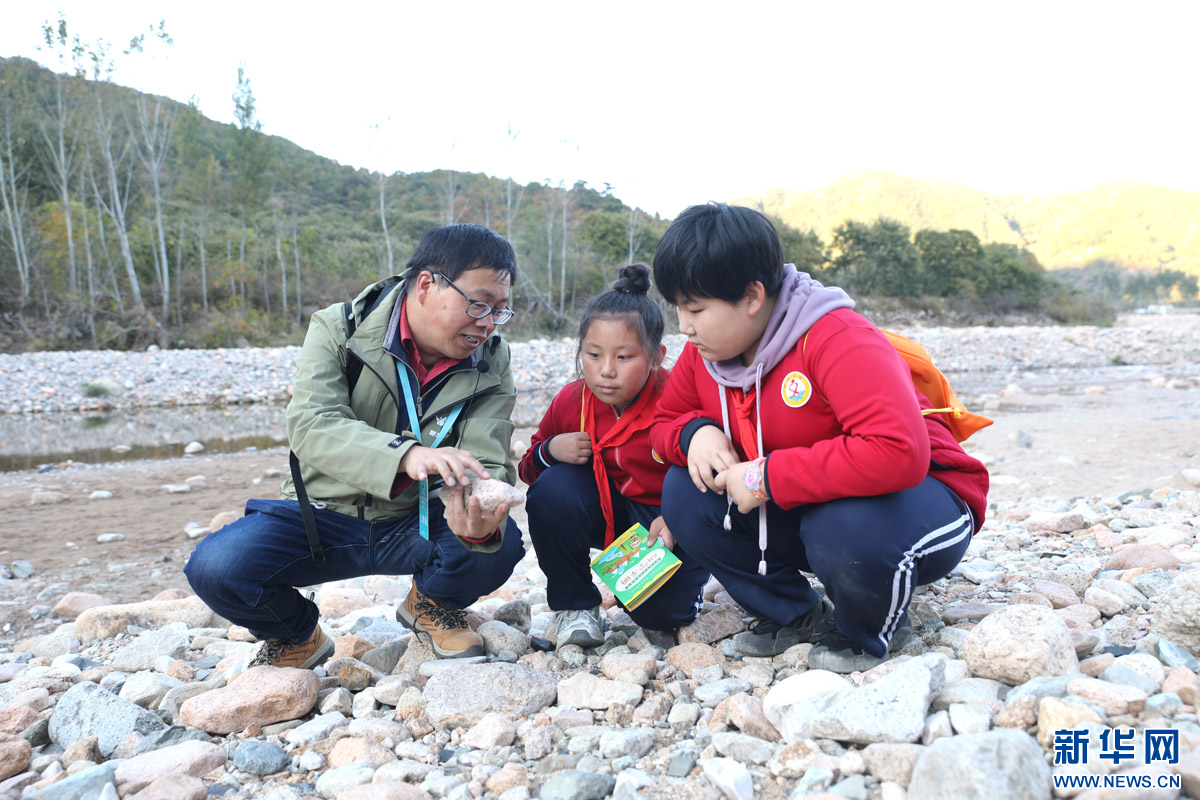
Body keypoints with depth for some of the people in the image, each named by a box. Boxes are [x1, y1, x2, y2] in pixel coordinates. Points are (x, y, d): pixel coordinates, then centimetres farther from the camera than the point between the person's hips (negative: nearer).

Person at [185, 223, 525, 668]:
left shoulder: (490, 368, -6)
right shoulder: (338, 329, -12)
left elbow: (487, 465, -16)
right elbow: (310, 426, -28)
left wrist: (481, 520, -42)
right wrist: (408, 456, -47)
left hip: (417, 526, 1)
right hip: (324, 516, 0)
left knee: (500, 543, -29)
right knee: (216, 569, -25)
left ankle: (431, 603, 8)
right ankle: (297, 635, 10)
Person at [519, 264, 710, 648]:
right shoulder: (570, 401, -9)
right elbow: (529, 468, 4)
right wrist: (549, 451, -19)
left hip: (672, 523, -3)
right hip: (609, 513, 3)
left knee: (663, 611, -22)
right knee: (553, 488, -26)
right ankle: (574, 603, -5)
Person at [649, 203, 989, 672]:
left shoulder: (838, 340, -29)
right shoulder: (703, 352, -6)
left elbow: (898, 451, -42)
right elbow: (665, 422, 9)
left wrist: (768, 477, -35)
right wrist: (696, 432, -18)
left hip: (913, 496, -6)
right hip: (799, 509, 7)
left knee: (849, 527, -41)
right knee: (684, 492, -12)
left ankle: (872, 635, -3)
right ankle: (797, 616, 6)